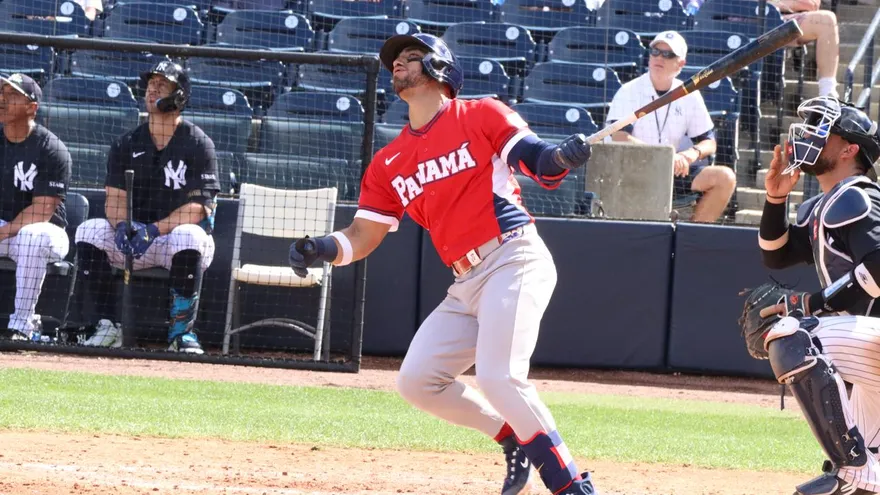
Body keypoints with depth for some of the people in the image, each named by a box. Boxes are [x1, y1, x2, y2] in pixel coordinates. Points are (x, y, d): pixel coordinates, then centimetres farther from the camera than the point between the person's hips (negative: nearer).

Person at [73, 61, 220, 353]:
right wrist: (122, 225, -23)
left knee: (188, 235, -38)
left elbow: (197, 208, -15)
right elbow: (114, 197, 1)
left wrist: (155, 230, -29)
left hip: (178, 235, -4)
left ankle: (182, 330, -29)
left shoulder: (198, 145, -6)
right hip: (136, 240, 4)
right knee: (89, 231, -21)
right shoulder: (127, 144, 8)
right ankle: (106, 326, -20)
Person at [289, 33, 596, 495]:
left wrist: (562, 157, -31)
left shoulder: (482, 115, 1)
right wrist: (321, 249, -7)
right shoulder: (389, 163, 16)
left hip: (514, 261, -7)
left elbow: (541, 166, -8)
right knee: (416, 381, 2)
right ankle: (514, 437, 16)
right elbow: (362, 236, 13)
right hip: (466, 284, 7)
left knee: (498, 377, -23)